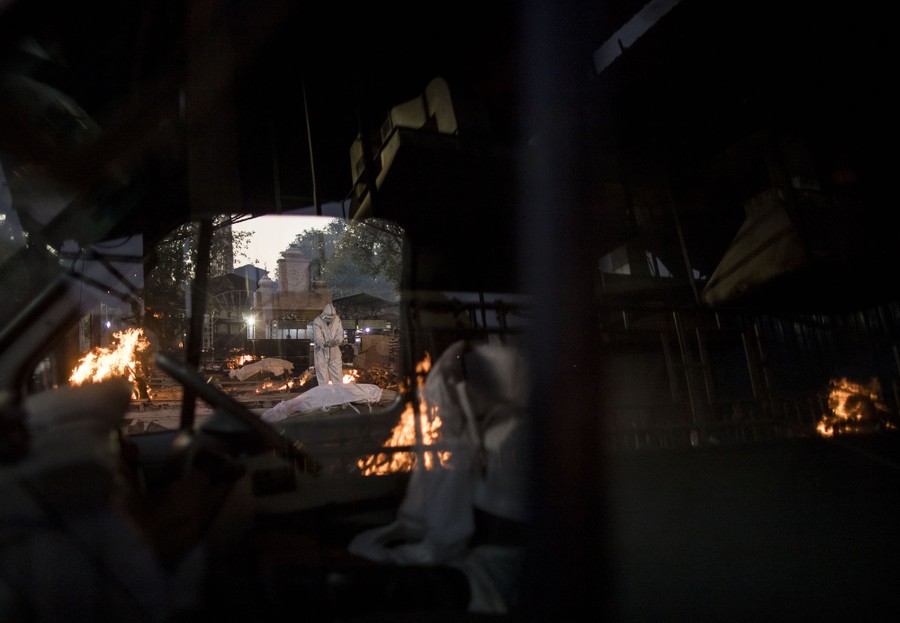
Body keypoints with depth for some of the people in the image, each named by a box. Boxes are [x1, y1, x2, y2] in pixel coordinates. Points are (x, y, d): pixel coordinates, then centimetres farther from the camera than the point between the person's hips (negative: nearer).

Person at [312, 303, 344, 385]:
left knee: (337, 375, 11)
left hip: (334, 352, 4)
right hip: (321, 353, -3)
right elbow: (318, 338, -23)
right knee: (323, 378, 4)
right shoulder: (317, 321, -16)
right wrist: (324, 344, -44)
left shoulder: (337, 319, -3)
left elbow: (340, 333, -6)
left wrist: (337, 341, -29)